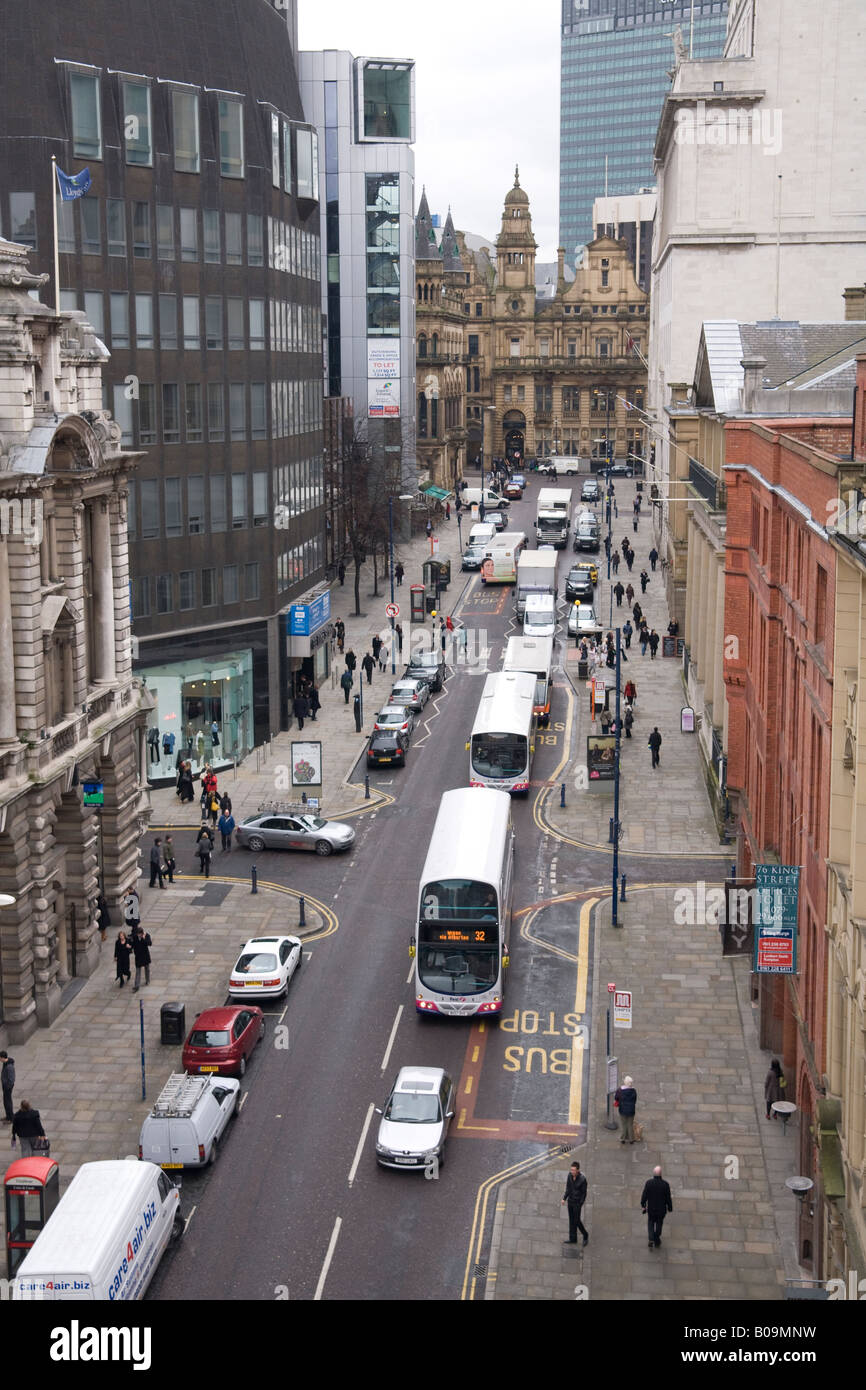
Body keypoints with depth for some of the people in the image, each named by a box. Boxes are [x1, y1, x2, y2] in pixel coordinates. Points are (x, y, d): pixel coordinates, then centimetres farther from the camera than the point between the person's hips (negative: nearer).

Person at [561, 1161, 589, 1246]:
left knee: (577, 1220, 2)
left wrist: (580, 1204, -11)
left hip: (577, 1202, -6)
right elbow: (568, 1188, 3)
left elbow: (584, 1193, -14)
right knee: (571, 1220, 13)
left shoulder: (582, 1179, -24)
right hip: (570, 1201, 6)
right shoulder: (570, 1175, -9)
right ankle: (573, 1239, 24)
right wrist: (564, 1198, -3)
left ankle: (585, 1235, 26)